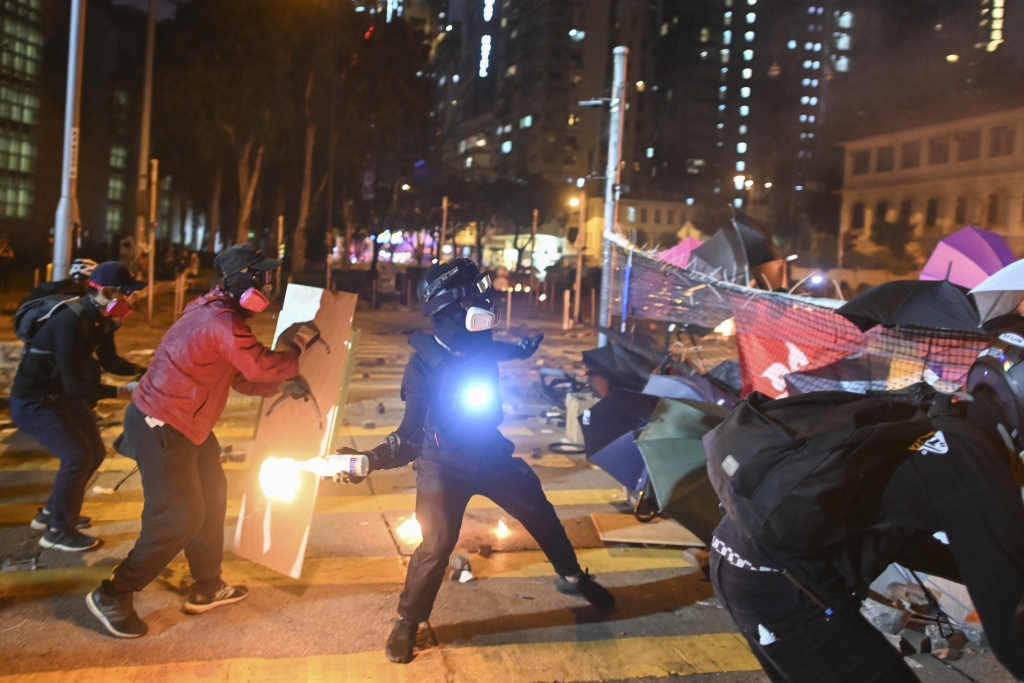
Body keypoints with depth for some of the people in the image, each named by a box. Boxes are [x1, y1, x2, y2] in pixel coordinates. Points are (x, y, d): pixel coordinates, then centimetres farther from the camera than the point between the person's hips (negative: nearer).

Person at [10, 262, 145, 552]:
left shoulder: (100, 319, -2)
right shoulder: (70, 324, -32)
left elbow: (109, 361, 7)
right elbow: (74, 385, -34)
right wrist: (121, 391, -34)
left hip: (64, 397, 10)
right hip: (34, 402, -10)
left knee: (95, 452, 13)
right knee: (78, 456, -15)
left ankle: (51, 512, 31)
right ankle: (58, 531, 3)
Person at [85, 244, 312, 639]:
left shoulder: (219, 312, 10)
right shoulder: (223, 322, -24)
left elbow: (243, 377, 14)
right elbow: (261, 366, -26)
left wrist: (284, 383, 3)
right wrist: (296, 351, -9)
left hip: (182, 423, 11)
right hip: (160, 428, -11)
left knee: (211, 496, 16)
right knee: (179, 518, -3)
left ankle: (207, 588, 29)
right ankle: (112, 596, 14)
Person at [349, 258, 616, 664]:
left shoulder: (479, 346, -11)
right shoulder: (424, 365, -26)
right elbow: (412, 435, -29)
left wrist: (521, 351, 37)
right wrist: (373, 459, -46)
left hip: (493, 456, 6)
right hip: (444, 467, -6)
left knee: (540, 514, 14)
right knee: (437, 544, -14)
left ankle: (572, 578, 40)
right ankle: (407, 623, 12)